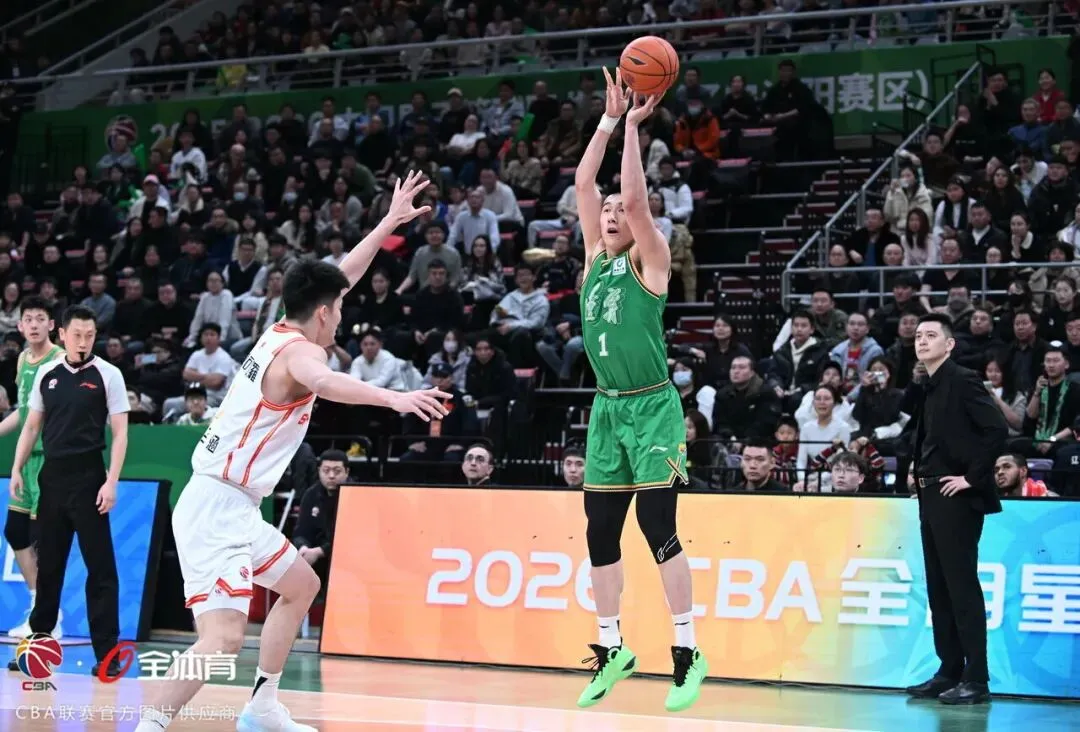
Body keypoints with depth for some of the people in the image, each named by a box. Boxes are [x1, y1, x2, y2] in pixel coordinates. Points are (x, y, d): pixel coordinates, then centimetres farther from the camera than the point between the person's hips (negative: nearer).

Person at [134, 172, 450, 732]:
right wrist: (394, 398, -53)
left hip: (233, 508, 11)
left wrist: (390, 222, 31)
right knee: (222, 638, -22)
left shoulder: (282, 333, 12)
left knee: (301, 586, 26)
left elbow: (339, 277, 26)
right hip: (216, 509, -11)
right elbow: (324, 382, -40)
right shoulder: (299, 349, -14)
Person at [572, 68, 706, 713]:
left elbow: (636, 197, -17)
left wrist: (634, 125, -12)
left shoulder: (651, 260, -3)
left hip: (653, 408, -6)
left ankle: (688, 653, -3)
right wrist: (611, 118, 5)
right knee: (601, 533, 8)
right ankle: (612, 648, 19)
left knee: (659, 530, -9)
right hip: (607, 409, 6)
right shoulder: (596, 256, 12)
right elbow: (584, 183, 6)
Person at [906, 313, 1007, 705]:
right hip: (931, 497, 9)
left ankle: (976, 679, -6)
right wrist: (919, 471, 15)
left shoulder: (962, 380, -10)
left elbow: (997, 429, -20)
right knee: (939, 589, 10)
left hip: (957, 497, -9)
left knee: (962, 587, -8)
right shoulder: (928, 387, 15)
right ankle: (950, 672, 15)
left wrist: (973, 477, -17)